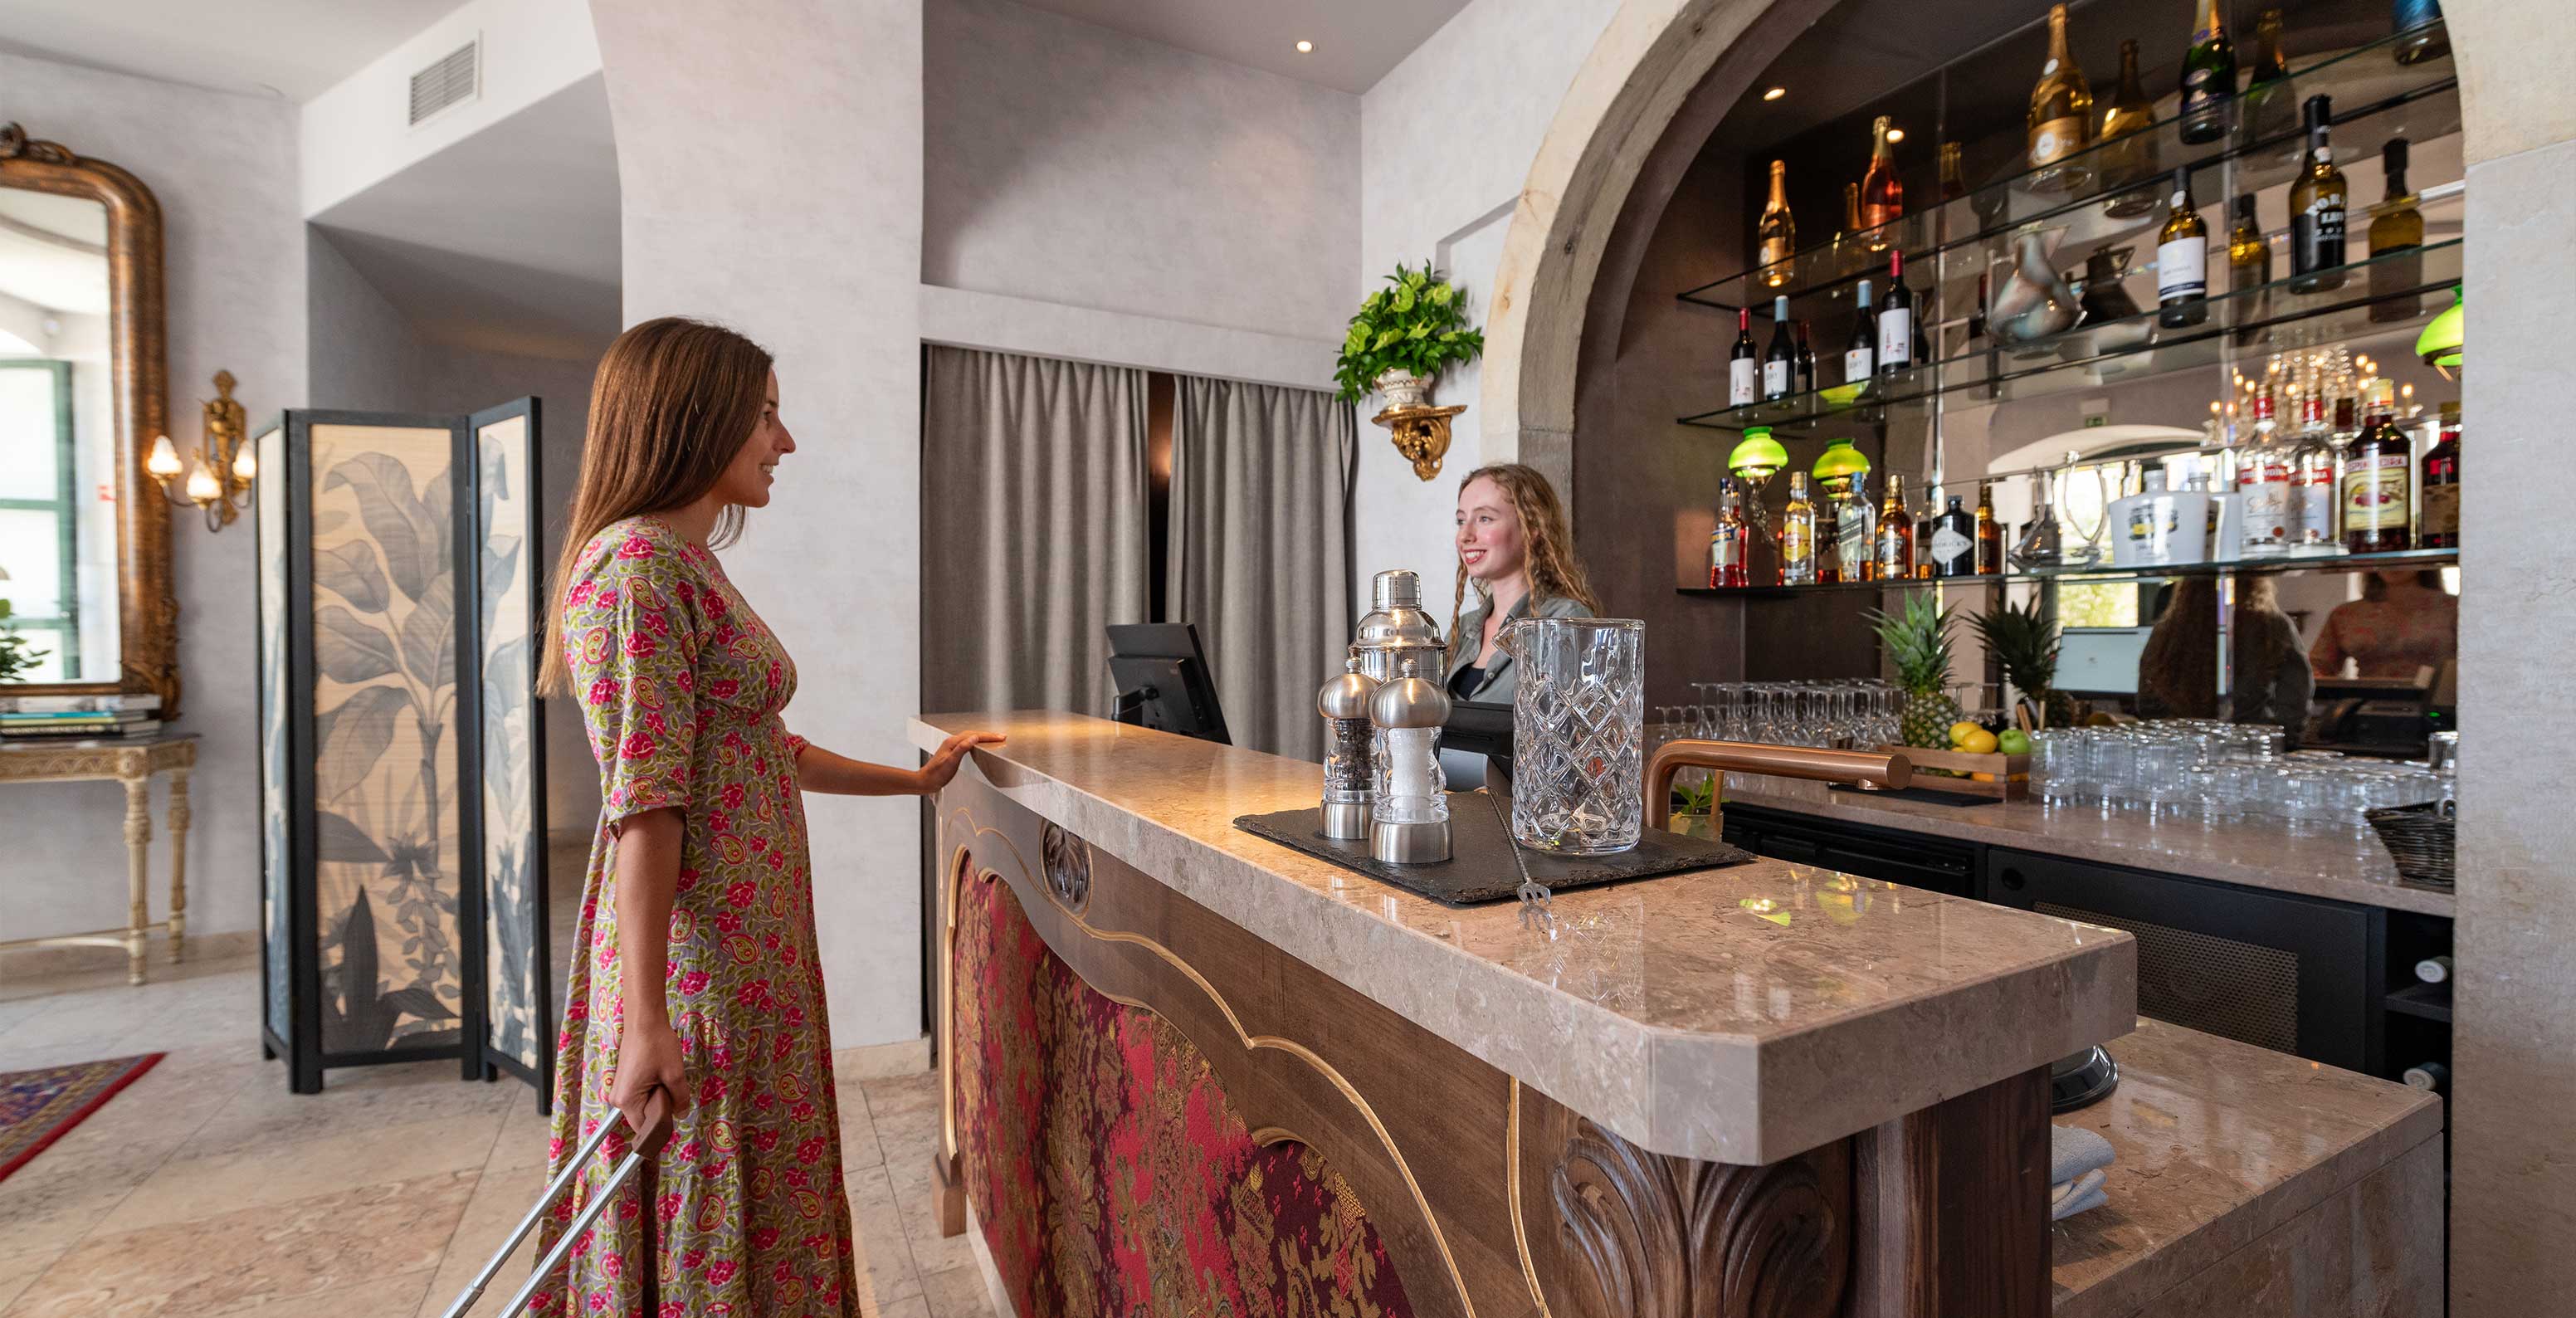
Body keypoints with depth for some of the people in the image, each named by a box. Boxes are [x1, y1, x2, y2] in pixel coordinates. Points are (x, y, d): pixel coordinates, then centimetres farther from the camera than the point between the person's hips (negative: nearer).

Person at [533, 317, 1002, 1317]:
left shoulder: (692, 566, 15)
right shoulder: (636, 568, -16)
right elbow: (646, 803, -21)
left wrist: (917, 780, 23)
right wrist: (646, 1021, -21)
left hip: (750, 946, 9)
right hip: (695, 964, -9)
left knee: (764, 1195, 18)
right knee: (700, 1208, 5)